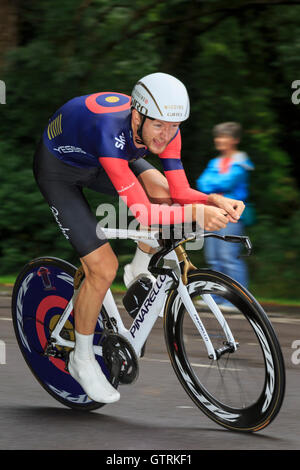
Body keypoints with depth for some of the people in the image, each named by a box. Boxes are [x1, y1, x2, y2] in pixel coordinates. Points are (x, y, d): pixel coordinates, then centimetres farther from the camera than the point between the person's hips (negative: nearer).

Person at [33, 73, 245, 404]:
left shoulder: (163, 127, -24)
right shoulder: (110, 131, -43)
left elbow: (179, 192, -19)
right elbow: (142, 213, -45)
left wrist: (214, 201, -37)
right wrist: (195, 214, -54)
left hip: (97, 161, 6)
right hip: (58, 170, -6)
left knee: (162, 190, -22)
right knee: (103, 269, -13)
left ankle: (140, 277, 4)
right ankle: (82, 360, 9)